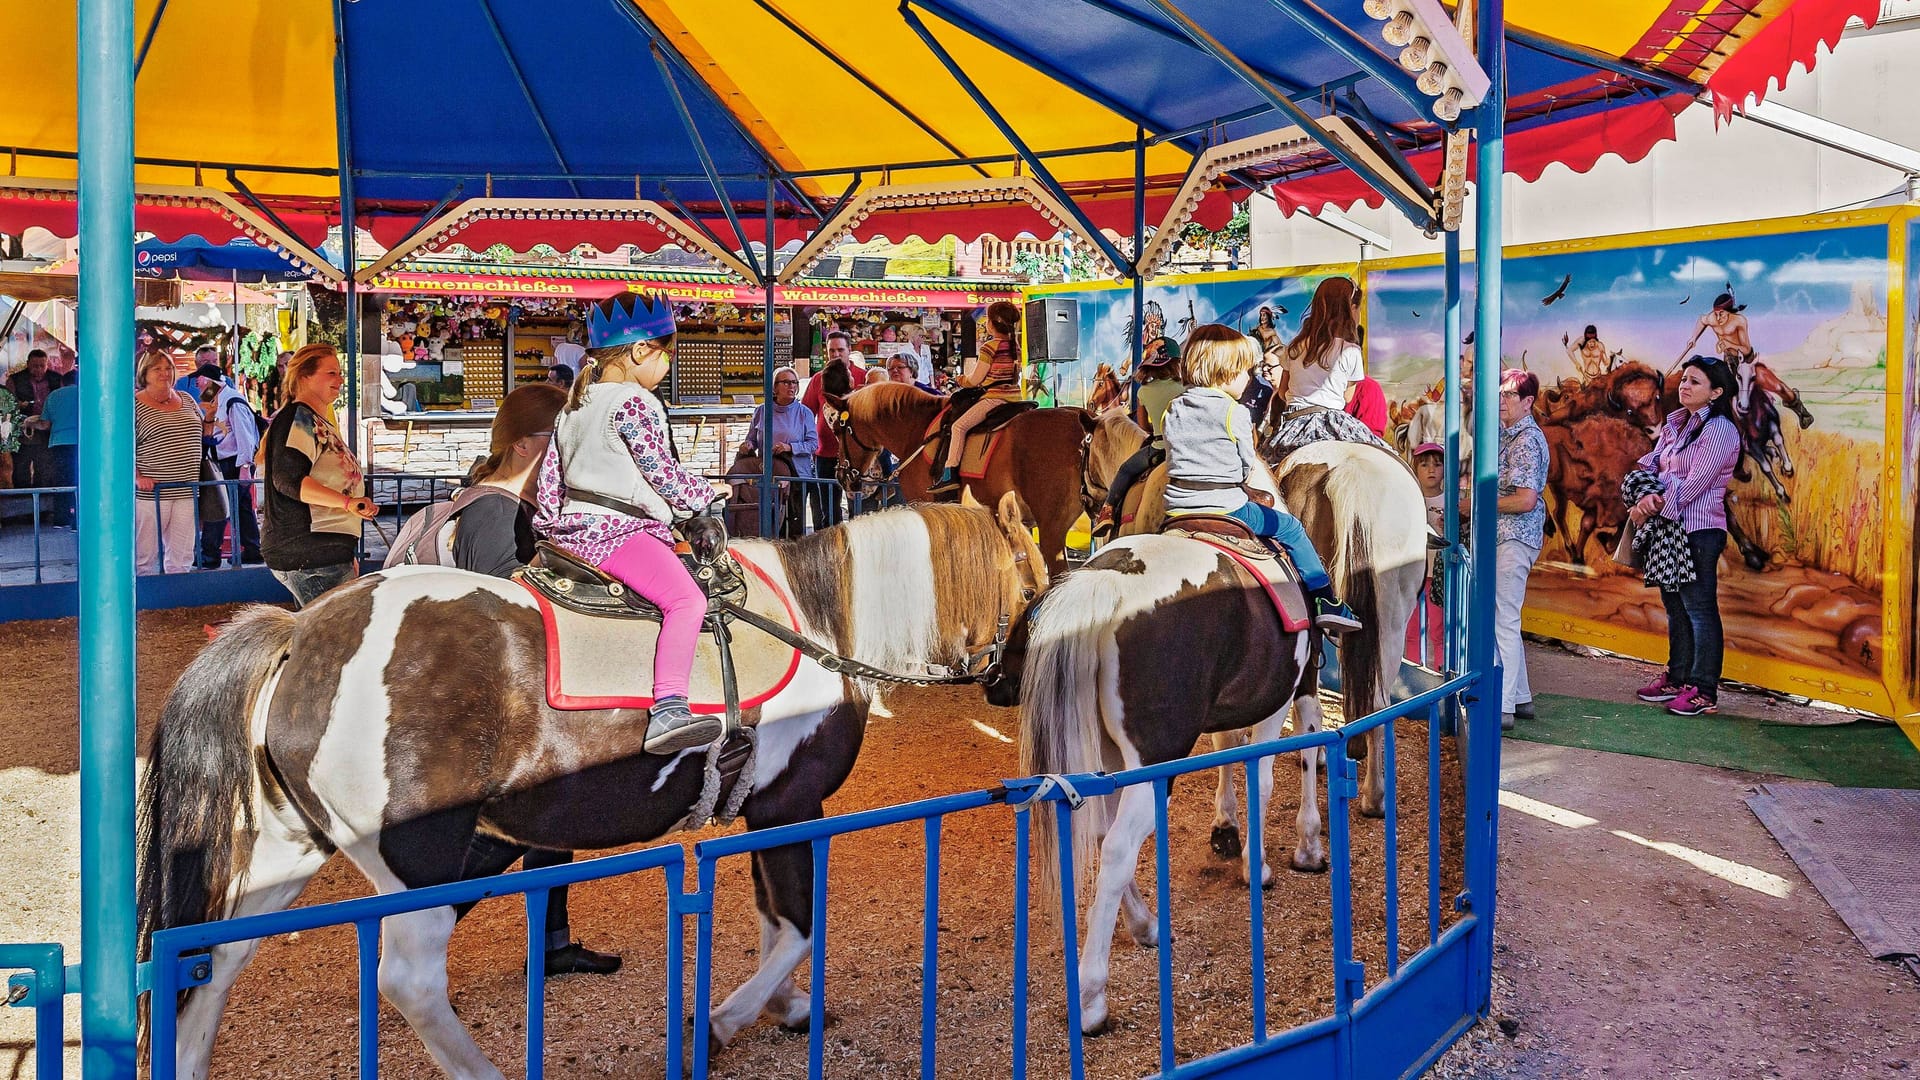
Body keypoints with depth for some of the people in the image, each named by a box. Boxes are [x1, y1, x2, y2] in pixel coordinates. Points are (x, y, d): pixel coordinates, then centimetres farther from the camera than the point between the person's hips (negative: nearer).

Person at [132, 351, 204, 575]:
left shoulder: (186, 400, 14)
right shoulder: (134, 405, -3)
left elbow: (202, 435, 28)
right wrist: (136, 477, -16)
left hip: (186, 491, 5)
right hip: (151, 492, -5)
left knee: (181, 559, 8)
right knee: (144, 558, 1)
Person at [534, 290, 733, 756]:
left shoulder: (575, 403, 18)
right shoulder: (636, 404, -9)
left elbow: (548, 477, 20)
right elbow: (666, 477, -9)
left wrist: (552, 523, 28)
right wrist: (709, 491, 6)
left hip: (574, 527, 10)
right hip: (616, 531, -10)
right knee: (687, 598, -25)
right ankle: (668, 709, -40)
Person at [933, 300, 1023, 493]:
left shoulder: (990, 346, -10)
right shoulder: (1015, 345, 12)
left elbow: (975, 379, -8)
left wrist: (962, 378, 13)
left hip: (994, 398, -8)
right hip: (1015, 396, 8)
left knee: (959, 425, -9)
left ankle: (950, 473, -18)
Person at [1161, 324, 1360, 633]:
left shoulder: (1173, 410, 7)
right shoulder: (1234, 413, -10)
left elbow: (1175, 458, 12)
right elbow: (1249, 468, -5)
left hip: (1175, 508, 6)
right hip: (1225, 508, -5)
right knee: (1291, 528, 12)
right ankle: (1326, 603, 13)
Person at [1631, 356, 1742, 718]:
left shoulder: (1720, 429, -11)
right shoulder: (1676, 423, 14)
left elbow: (1695, 483, -16)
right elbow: (1651, 463, 8)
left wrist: (1655, 507, -12)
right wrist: (1646, 496, -12)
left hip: (1699, 530, -8)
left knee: (1699, 608, -5)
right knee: (1674, 605, 15)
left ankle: (1704, 691, -1)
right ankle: (1677, 677, 25)